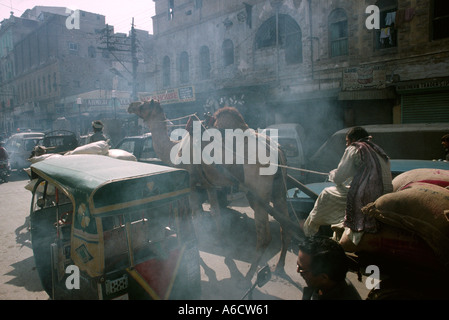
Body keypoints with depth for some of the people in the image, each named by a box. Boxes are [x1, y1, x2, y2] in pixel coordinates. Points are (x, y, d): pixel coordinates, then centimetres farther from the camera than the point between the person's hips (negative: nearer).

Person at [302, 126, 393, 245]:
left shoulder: (354, 149, -1)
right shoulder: (378, 150, 21)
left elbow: (338, 178, -4)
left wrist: (332, 174, 20)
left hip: (365, 198, -8)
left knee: (326, 194, 13)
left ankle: (308, 229, 28)